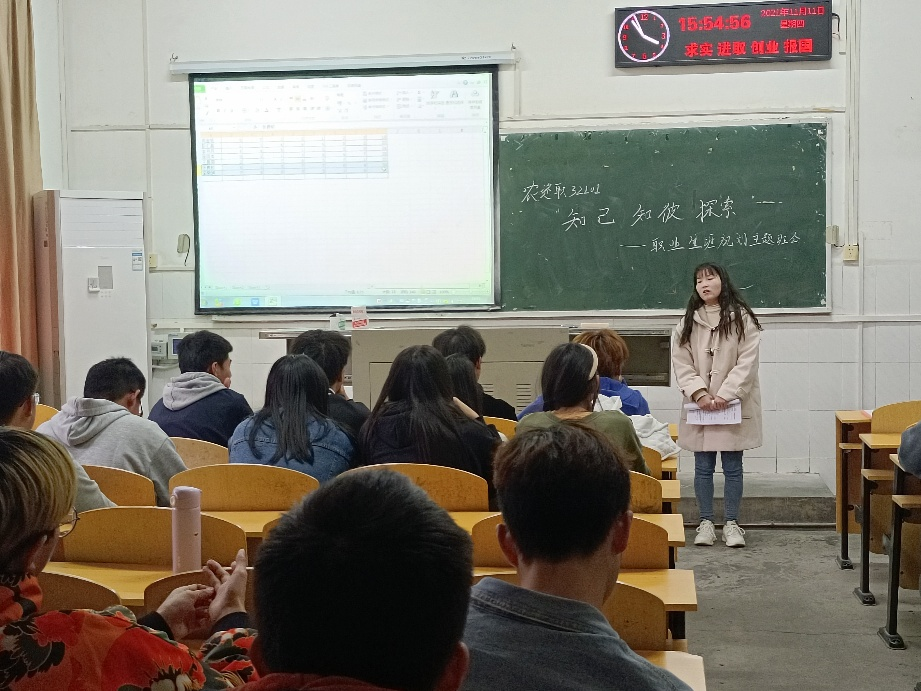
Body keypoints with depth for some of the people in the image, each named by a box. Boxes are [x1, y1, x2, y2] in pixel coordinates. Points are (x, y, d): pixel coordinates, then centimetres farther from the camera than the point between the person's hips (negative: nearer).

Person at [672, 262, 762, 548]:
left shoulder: (742, 319, -2)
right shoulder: (687, 323, 6)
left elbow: (747, 362, -8)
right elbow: (681, 364, 2)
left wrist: (725, 395, -16)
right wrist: (699, 393, -12)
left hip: (733, 405, -2)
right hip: (699, 407, 2)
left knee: (732, 467, 4)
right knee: (703, 467, 7)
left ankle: (731, 523, 13)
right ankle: (706, 522, 16)